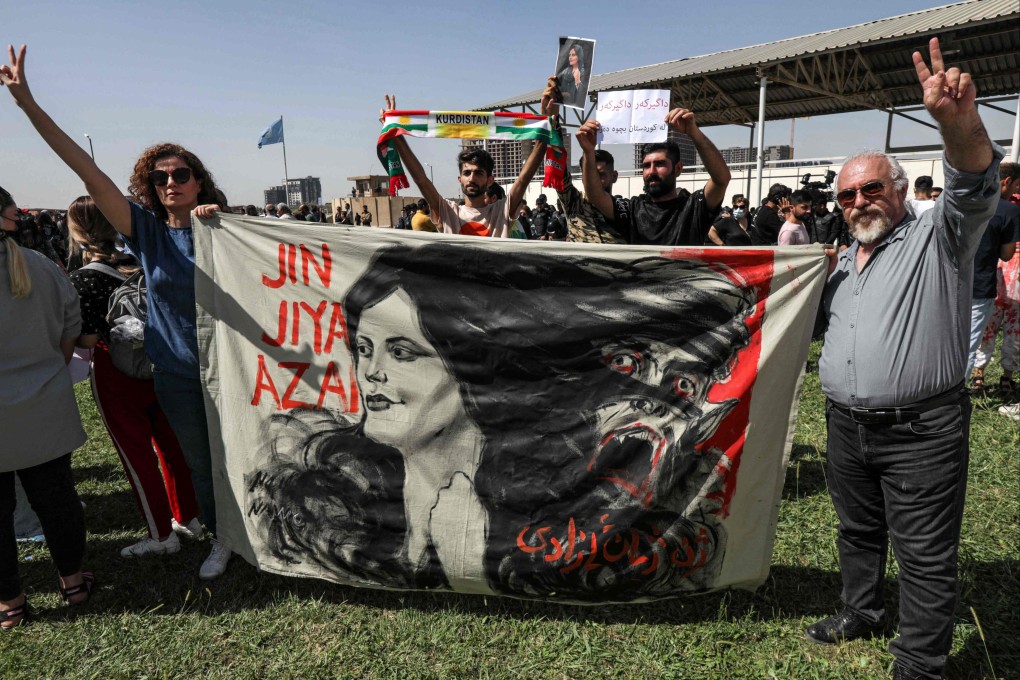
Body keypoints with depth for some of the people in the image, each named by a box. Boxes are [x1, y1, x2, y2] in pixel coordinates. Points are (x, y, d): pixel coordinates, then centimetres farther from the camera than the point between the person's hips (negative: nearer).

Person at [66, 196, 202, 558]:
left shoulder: (83, 279, -17)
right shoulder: (136, 263, 1)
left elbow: (87, 339, -17)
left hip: (115, 376, -6)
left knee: (136, 454, 7)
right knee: (169, 443, 16)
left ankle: (161, 535, 19)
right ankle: (188, 518, 30)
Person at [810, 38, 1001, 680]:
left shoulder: (938, 236, -4)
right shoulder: (845, 260, 16)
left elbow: (975, 187, -25)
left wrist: (959, 119, -43)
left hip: (920, 432, -6)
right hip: (848, 426, 7)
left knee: (925, 556, 3)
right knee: (859, 530, 21)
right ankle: (862, 612, 41)